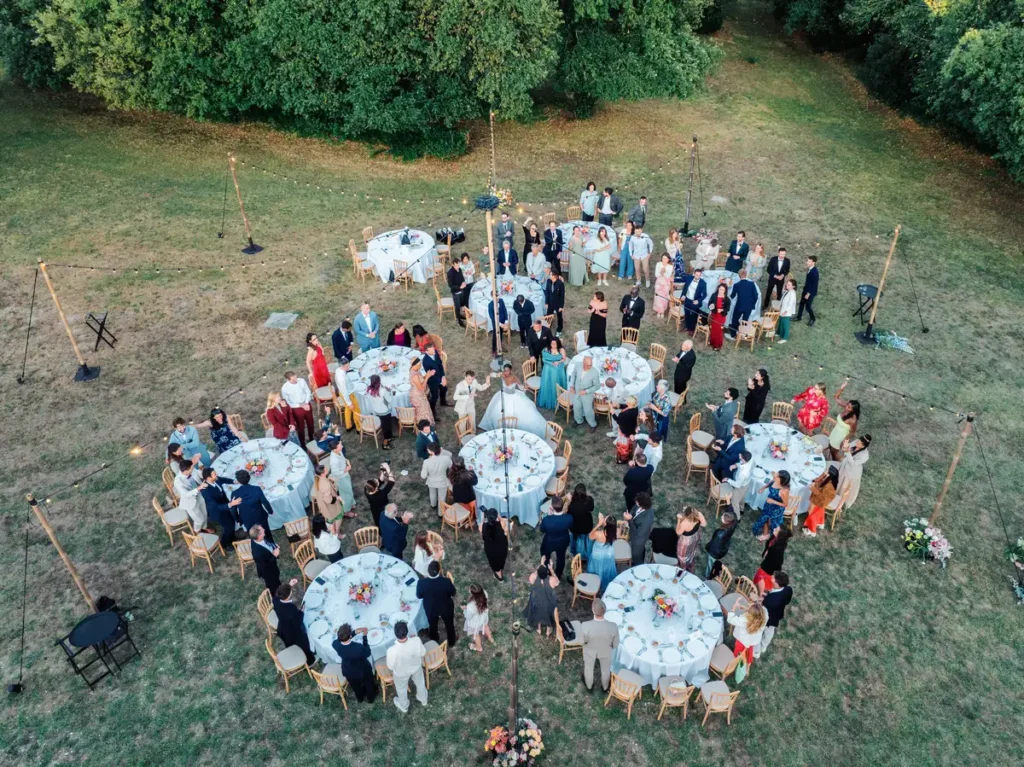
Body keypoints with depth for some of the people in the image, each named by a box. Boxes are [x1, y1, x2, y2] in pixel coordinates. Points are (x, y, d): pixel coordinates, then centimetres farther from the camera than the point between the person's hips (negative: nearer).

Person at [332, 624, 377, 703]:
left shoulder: (335, 644, -32)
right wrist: (364, 636, -20)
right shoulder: (359, 647, -43)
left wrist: (355, 632, -14)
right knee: (369, 685, 32)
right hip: (363, 671, -3)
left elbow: (342, 639, -7)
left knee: (356, 687, 36)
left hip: (349, 672, 3)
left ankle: (360, 698, 63)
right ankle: (370, 698, 58)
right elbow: (367, 653, -19)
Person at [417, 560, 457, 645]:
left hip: (430, 609, 1)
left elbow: (419, 596, -12)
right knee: (449, 625, 28)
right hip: (446, 608, -1)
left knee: (433, 626, 30)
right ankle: (451, 643, 52)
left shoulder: (422, 582, -32)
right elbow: (453, 593, -14)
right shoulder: (446, 581, -34)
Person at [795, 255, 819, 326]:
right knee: (801, 303, 19)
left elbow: (814, 284, -25)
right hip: (806, 289, 8)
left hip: (811, 291, -8)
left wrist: (808, 293, -20)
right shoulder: (809, 268, -5)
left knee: (807, 306, 5)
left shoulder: (814, 272, -30)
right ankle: (799, 317, 37)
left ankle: (812, 319, 29)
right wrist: (806, 292, 17)